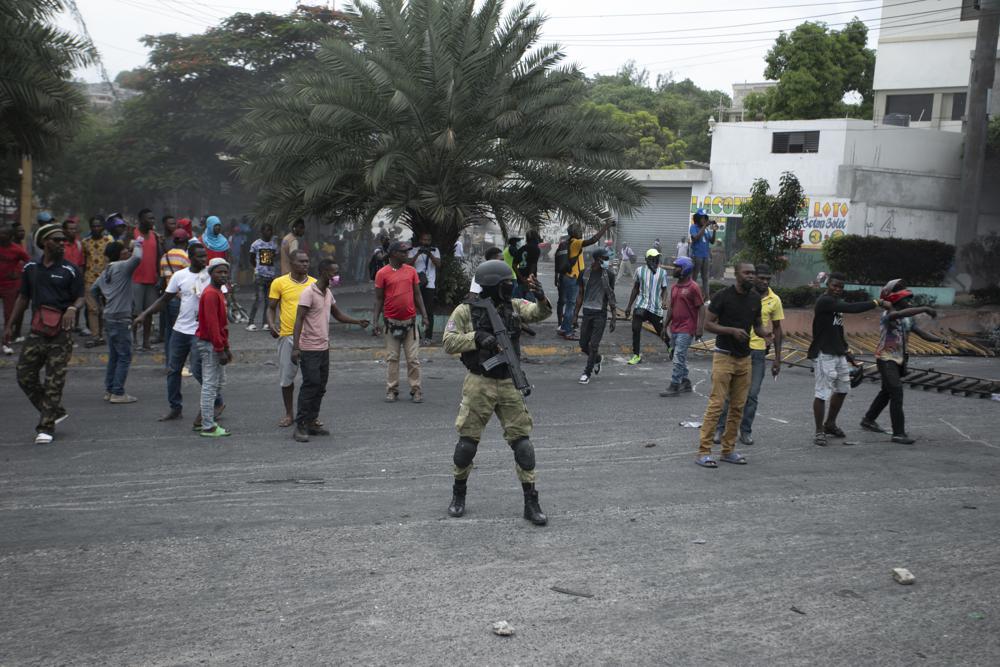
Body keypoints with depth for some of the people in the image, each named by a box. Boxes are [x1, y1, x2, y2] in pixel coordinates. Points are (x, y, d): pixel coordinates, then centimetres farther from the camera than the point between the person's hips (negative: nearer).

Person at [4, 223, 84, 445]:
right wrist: (9, 325, 16)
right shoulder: (30, 269, 11)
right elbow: (23, 298, 18)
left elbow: (80, 299, -2)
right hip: (37, 332, 4)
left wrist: (72, 308, -25)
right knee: (25, 376, 3)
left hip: (60, 334, -4)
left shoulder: (70, 271, 0)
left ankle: (46, 427, 2)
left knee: (54, 381, -4)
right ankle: (55, 412, 20)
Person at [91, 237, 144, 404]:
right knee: (124, 357, -4)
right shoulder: (122, 267, -11)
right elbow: (137, 258, -28)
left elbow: (93, 290, 25)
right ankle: (118, 393, -4)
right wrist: (138, 244, -9)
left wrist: (100, 306, 29)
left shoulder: (106, 272, 16)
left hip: (109, 318, 9)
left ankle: (109, 390, 19)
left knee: (114, 356, 15)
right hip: (121, 319, -9)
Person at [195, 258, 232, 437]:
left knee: (219, 382, 16)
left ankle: (207, 419, 24)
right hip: (210, 345, -10)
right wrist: (220, 349, -22)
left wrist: (226, 347, 20)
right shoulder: (210, 294, -17)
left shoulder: (218, 293, 15)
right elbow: (211, 324, -22)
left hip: (216, 344, 10)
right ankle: (208, 427, -1)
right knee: (210, 384, -6)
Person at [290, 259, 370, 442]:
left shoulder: (328, 293, 12)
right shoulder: (309, 293, -15)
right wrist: (295, 347, -27)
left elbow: (338, 315, 23)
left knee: (320, 387, 10)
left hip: (324, 348, 8)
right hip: (310, 349, -8)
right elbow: (299, 320, -20)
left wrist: (358, 322, 7)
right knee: (310, 386, -9)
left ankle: (312, 422, 18)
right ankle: (300, 426, -4)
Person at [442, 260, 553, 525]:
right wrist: (477, 338, -23)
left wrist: (541, 298, -29)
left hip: (509, 384, 3)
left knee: (522, 441, 1)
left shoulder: (513, 306, 4)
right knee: (467, 441, 5)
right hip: (479, 384, -3)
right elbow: (449, 342, -11)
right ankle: (458, 494, 26)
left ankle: (531, 503, 8)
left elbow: (540, 314, -9)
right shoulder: (466, 311, -6)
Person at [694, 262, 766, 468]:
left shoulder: (755, 298, 8)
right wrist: (732, 330, -22)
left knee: (738, 406, 9)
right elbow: (708, 324, -10)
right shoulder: (723, 296, -11)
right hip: (724, 356, -6)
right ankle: (704, 451, -7)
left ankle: (728, 450, 18)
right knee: (716, 404, -10)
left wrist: (766, 334, -5)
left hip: (744, 357, 6)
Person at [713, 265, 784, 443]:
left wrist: (777, 359, 8)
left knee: (751, 395, 5)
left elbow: (776, 329, 9)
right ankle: (720, 428, 11)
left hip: (759, 351, 2)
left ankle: (746, 431, 16)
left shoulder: (774, 300, 3)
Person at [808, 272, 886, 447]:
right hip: (824, 354, -10)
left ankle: (830, 424, 32)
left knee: (842, 389, 17)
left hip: (838, 353, 10)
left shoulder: (837, 302, 15)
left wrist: (846, 350, 18)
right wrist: (876, 303, -23)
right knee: (823, 393, -7)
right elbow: (851, 308, -26)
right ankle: (819, 432, 2)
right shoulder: (824, 301, -16)